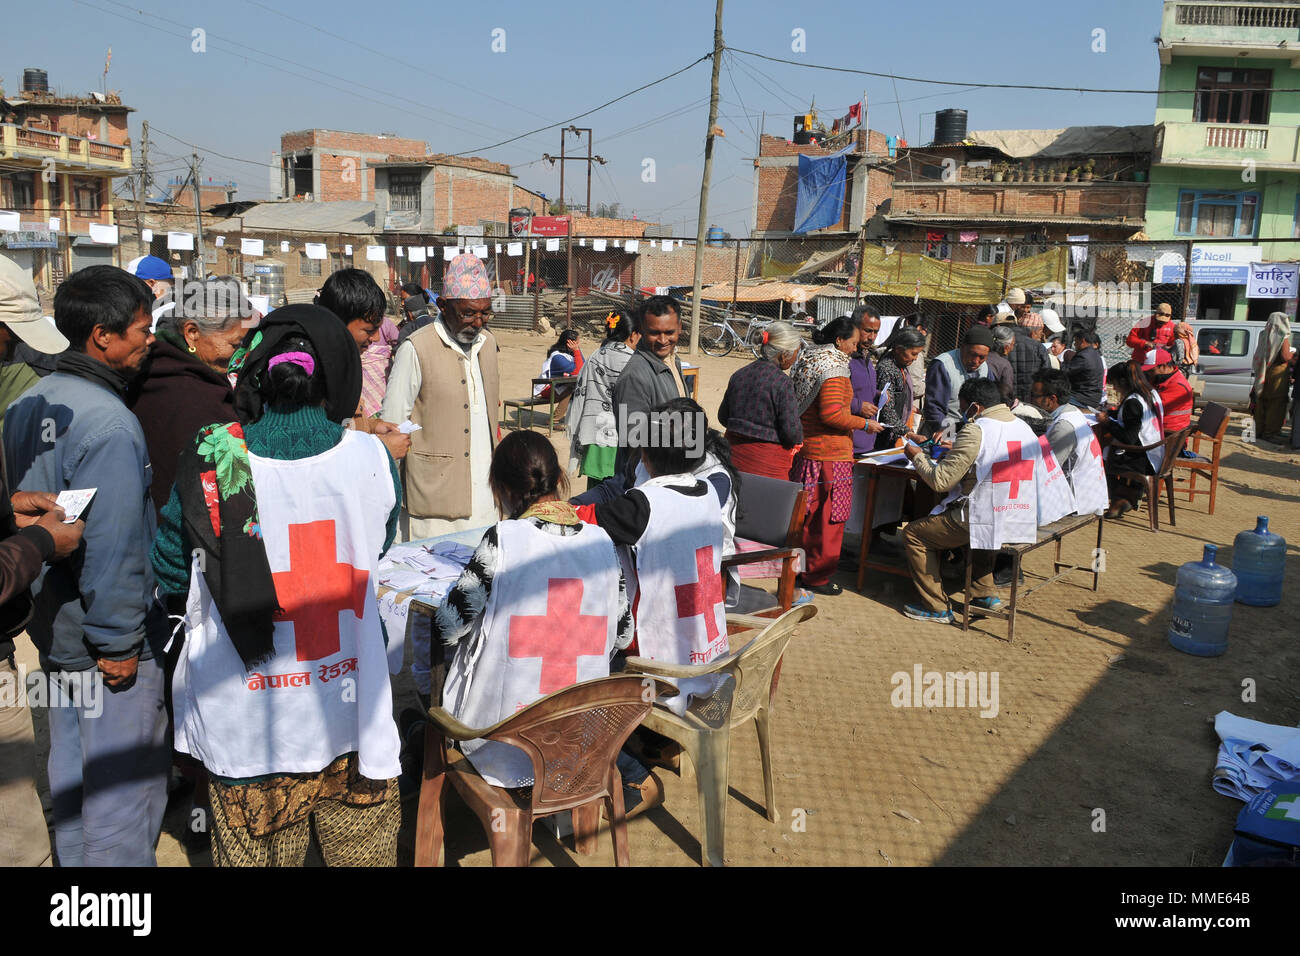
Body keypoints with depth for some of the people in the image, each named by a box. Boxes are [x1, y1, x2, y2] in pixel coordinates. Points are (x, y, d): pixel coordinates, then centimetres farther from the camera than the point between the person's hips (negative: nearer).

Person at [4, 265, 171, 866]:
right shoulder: (109, 423, -25)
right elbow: (113, 545, -26)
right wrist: (118, 642, -18)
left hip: (54, 625, 9)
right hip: (107, 643, -9)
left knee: (71, 765, 23)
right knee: (124, 776, 5)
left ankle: (76, 858, 40)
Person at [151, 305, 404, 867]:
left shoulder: (211, 461, -12)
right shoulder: (371, 459, -11)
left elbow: (170, 579, 1)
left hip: (247, 731, 0)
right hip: (352, 720, 1)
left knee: (256, 852, 19)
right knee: (363, 854, 20)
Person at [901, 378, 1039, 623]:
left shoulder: (976, 431, -16)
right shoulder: (1023, 427, 9)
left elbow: (941, 480, -15)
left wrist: (917, 456, 2)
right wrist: (953, 454, 24)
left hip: (987, 524, -8)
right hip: (1023, 524, 8)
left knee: (913, 533, 7)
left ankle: (936, 608, 10)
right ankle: (985, 592, 35)